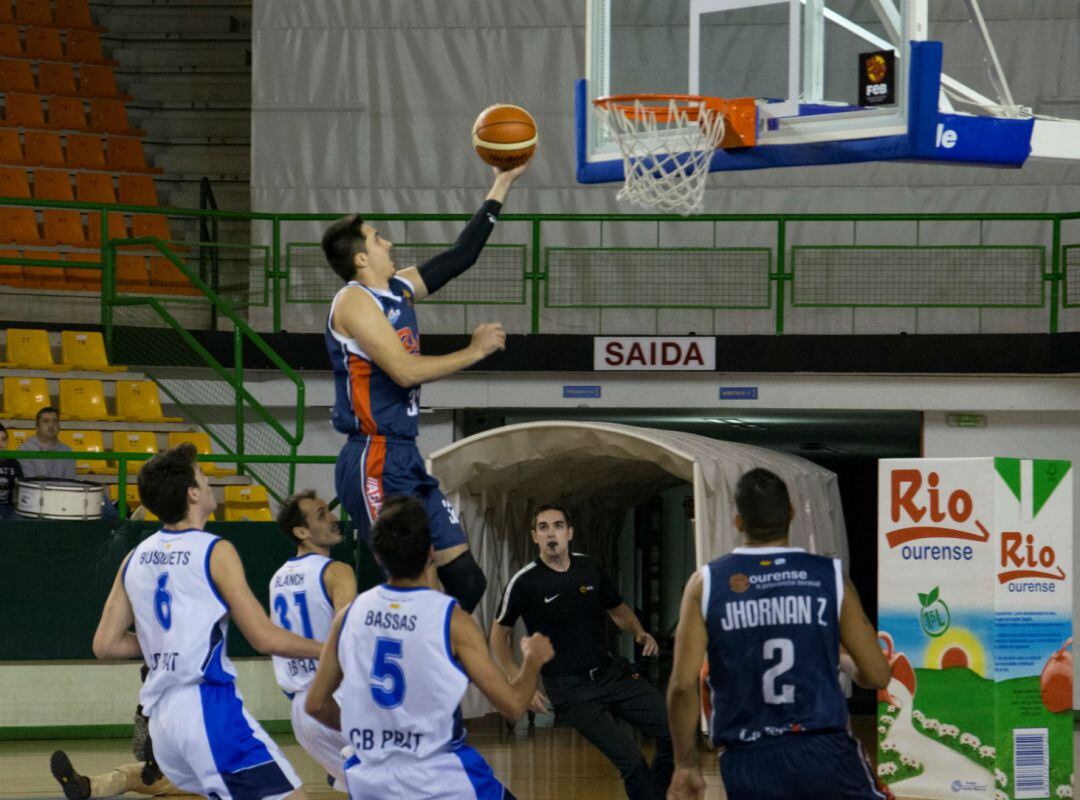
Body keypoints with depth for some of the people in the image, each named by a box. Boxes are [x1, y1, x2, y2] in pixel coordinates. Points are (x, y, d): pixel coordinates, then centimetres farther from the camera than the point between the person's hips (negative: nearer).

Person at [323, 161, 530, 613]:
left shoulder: (398, 290, 16)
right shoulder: (355, 301, -11)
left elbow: (459, 258, 24)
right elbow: (405, 371, -21)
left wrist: (501, 186, 25)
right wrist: (474, 352, -11)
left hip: (406, 460, 10)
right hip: (376, 462, -10)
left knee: (466, 579, 7)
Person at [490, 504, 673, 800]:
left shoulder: (588, 568, 3)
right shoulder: (525, 582, -10)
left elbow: (618, 609, 19)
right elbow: (499, 634, 1)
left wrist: (639, 633, -3)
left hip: (611, 672, 5)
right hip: (571, 689, -5)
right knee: (632, 762, -14)